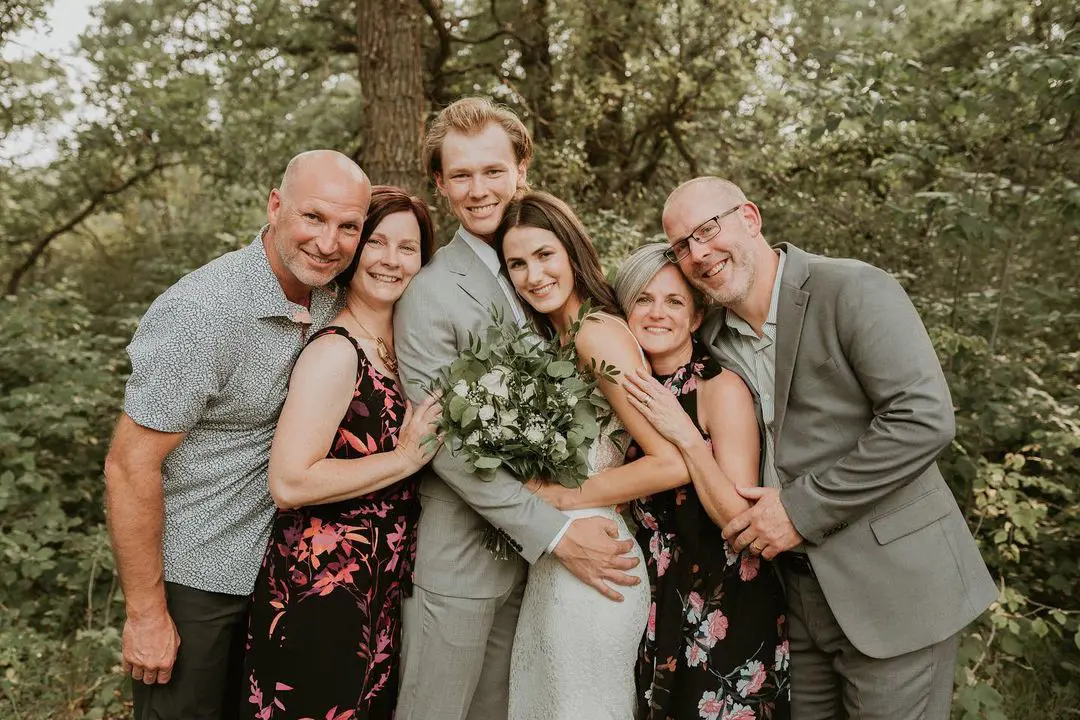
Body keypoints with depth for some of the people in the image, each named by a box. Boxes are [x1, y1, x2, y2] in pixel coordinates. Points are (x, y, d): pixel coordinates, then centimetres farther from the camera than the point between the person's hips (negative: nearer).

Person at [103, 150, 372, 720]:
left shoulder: (331, 303, -3)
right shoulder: (202, 312, -25)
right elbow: (130, 466, -21)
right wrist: (146, 613, -17)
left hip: (276, 567, 7)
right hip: (192, 579, -6)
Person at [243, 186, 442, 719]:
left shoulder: (398, 348, 6)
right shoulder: (335, 351, -19)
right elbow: (290, 484, -26)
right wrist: (405, 457, -21)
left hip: (382, 590, 8)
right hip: (323, 593, -8)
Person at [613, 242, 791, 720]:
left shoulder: (722, 389, -18)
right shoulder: (636, 391, 0)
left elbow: (742, 521, -22)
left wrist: (686, 436, -29)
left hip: (725, 610, -6)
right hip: (658, 604, 6)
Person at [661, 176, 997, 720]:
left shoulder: (855, 289, -13)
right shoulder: (712, 337, 6)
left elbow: (923, 419, -21)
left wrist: (802, 508, -19)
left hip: (890, 583, -5)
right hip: (794, 587, 6)